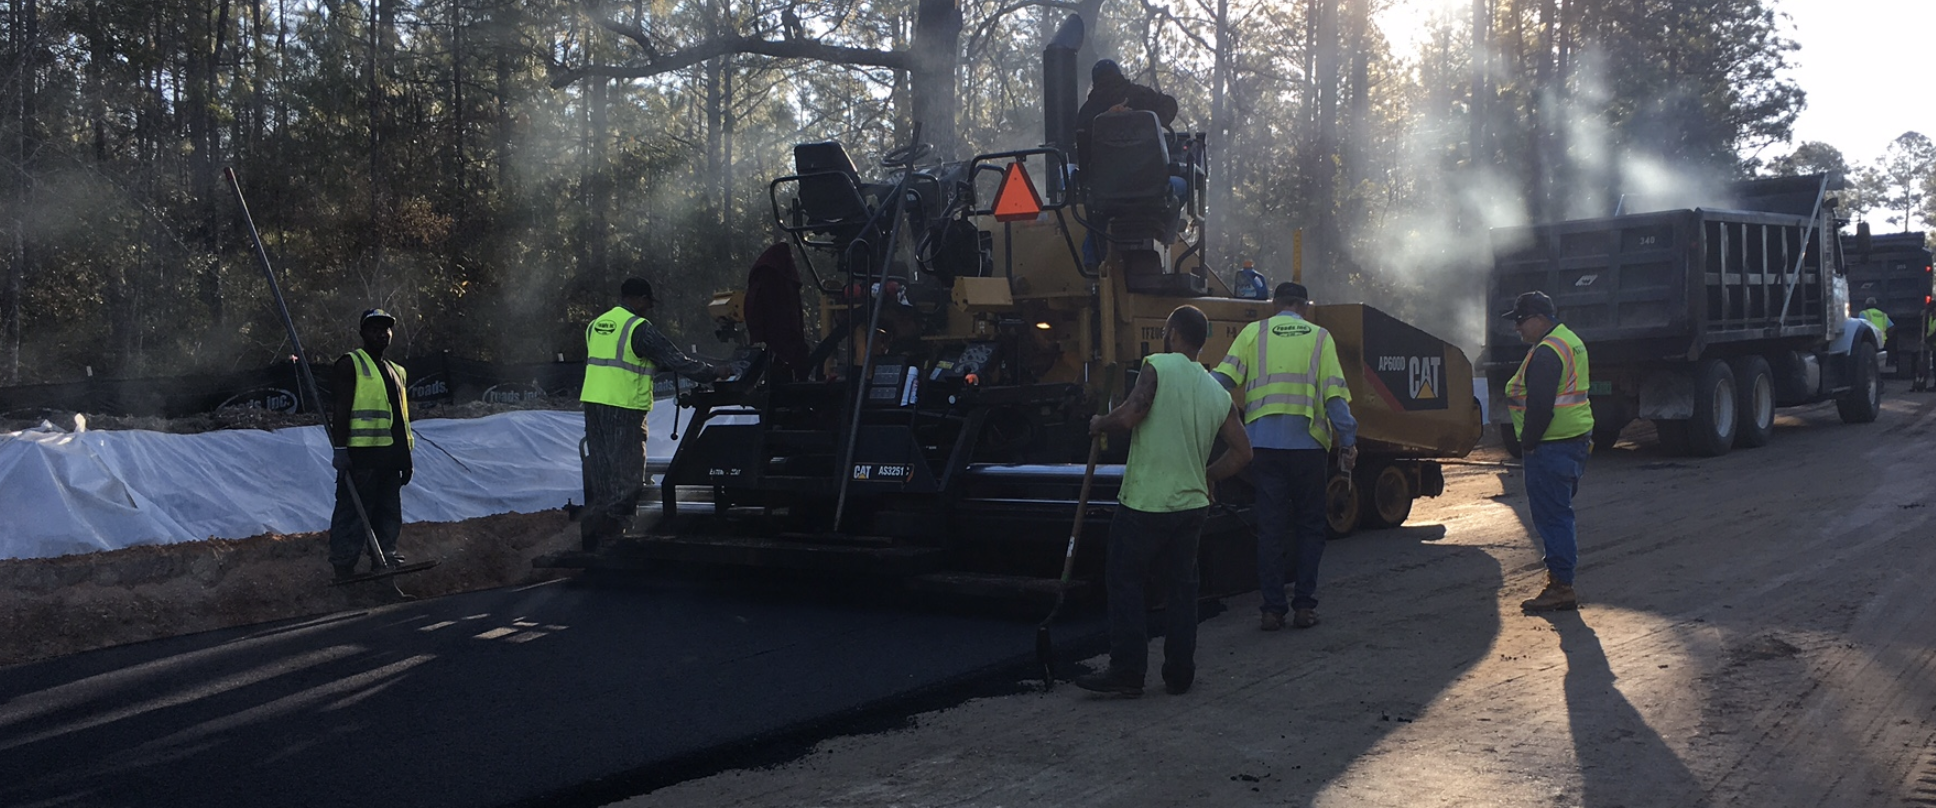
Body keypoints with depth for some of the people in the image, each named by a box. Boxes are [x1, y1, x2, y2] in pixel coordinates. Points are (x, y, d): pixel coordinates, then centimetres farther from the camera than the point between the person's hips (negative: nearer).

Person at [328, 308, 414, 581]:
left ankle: (384, 563, 16)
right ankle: (344, 568, -5)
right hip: (359, 453, -8)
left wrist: (406, 456, 20)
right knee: (354, 512, -8)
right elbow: (340, 409, -9)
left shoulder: (398, 372, 23)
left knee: (389, 515, 10)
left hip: (390, 455, 8)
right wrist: (340, 448, -18)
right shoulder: (350, 364, 0)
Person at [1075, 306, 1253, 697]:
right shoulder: (1218, 393, 9)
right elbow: (1241, 452, 10)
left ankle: (1127, 672, 3)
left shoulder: (1158, 367, -9)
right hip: (1192, 504, 6)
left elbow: (1129, 416, -22)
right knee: (1181, 588, 14)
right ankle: (1179, 675, 17)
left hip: (1144, 503, -6)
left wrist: (1099, 424, -2)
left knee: (1125, 584, 4)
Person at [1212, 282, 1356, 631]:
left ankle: (1273, 609, 5)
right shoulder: (1320, 338, 7)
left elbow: (1222, 380, -3)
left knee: (1269, 527, 6)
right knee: (1309, 527, 12)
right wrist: (1348, 442, 1)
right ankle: (1304, 605, 9)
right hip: (1309, 444, 0)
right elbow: (1335, 395, -1)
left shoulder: (1253, 333, 8)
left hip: (1264, 443, 1)